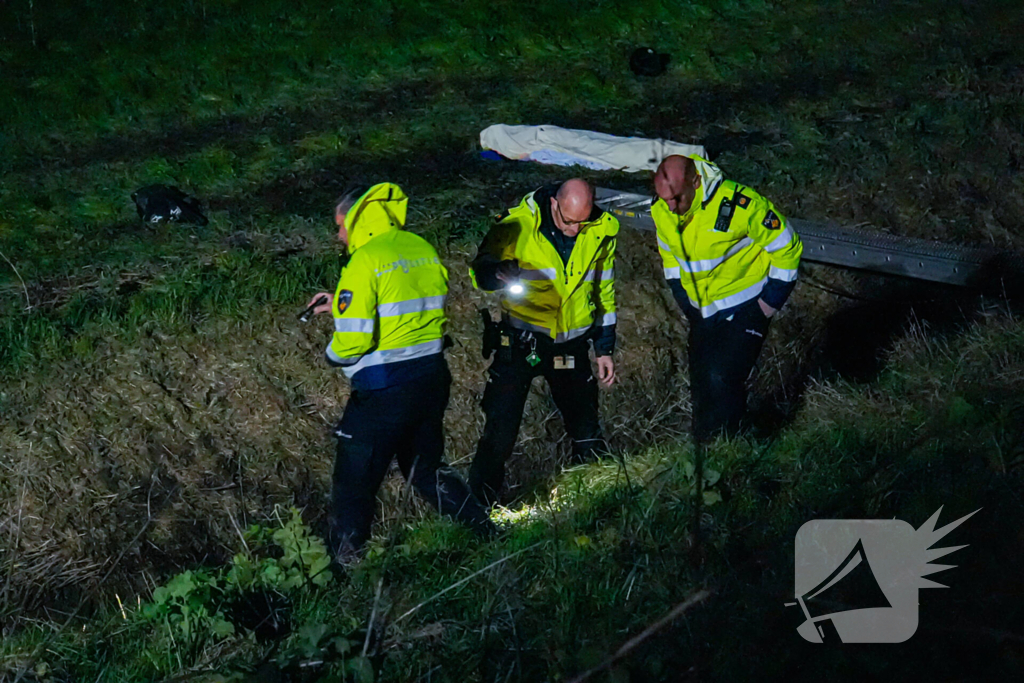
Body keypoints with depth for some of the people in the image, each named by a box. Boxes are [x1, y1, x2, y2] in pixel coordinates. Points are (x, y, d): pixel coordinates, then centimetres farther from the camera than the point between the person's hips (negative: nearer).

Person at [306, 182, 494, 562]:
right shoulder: (422, 249, 8)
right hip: (432, 375, 8)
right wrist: (341, 302, 20)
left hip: (385, 388, -7)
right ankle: (487, 534, 27)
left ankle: (341, 566, 12)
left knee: (355, 481, 6)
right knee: (426, 466, 25)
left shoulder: (365, 261, -14)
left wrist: (333, 355, 4)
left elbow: (354, 338, -19)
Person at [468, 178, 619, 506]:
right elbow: (480, 270, -11)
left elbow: (604, 289, 10)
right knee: (501, 427, -5)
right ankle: (480, 504, 8)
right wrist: (500, 272, -36)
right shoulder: (519, 224, -18)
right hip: (520, 341, -3)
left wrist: (604, 347, 10)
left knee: (586, 430, 13)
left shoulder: (601, 230, -4)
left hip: (571, 342, 3)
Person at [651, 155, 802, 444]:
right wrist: (683, 297, 9)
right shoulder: (661, 210, -9)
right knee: (701, 383, 10)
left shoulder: (739, 205, -28)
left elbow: (786, 246, -15)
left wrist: (771, 301, -11)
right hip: (702, 309, 6)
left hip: (744, 307, -6)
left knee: (722, 379, -15)